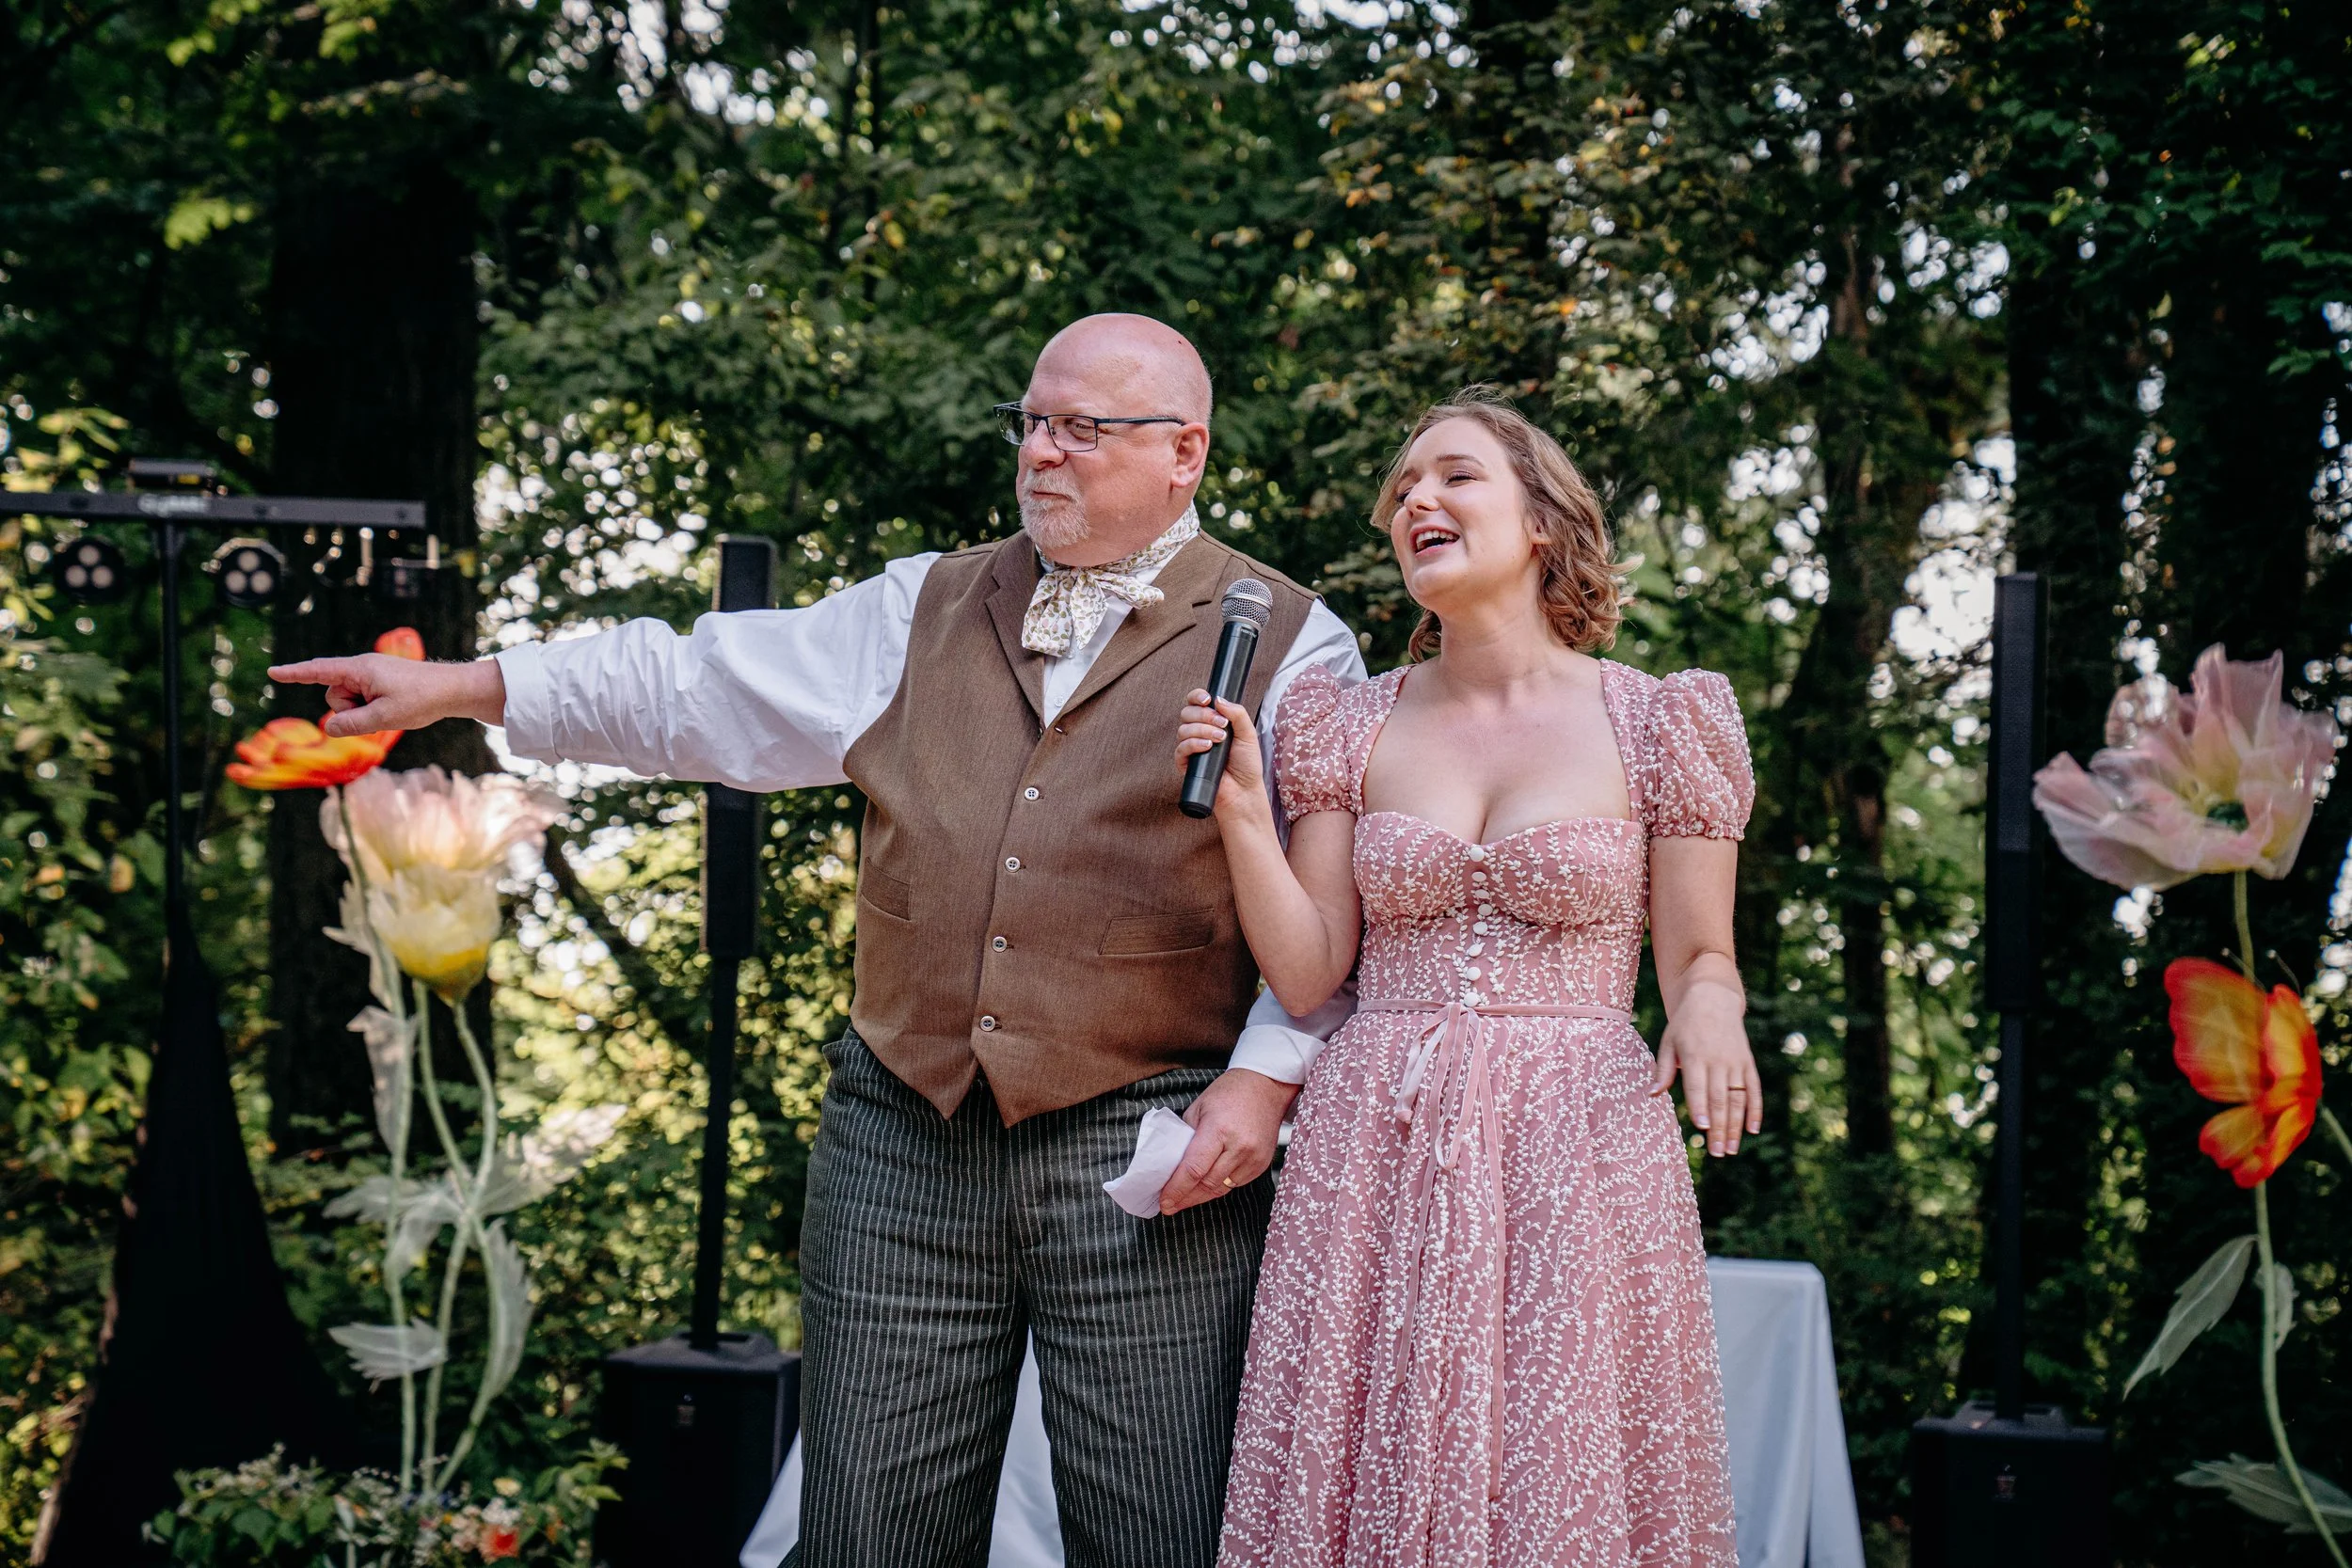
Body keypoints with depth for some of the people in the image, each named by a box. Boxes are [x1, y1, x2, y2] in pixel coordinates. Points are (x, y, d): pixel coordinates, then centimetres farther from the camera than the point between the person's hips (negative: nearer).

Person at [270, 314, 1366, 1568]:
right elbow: (698, 686, 14)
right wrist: (458, 688, 8)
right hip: (904, 1137, 4)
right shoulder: (927, 610, 15)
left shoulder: (1287, 643, 3)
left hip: (1148, 1163, -3)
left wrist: (1263, 1079, -13)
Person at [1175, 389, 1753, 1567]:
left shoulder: (1659, 724, 4)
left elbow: (1701, 957, 5)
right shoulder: (1351, 729, 10)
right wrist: (1242, 809, -6)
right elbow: (1307, 975, 5)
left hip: (1575, 1161, -2)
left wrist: (1709, 1008, -17)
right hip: (1374, 1161, 2)